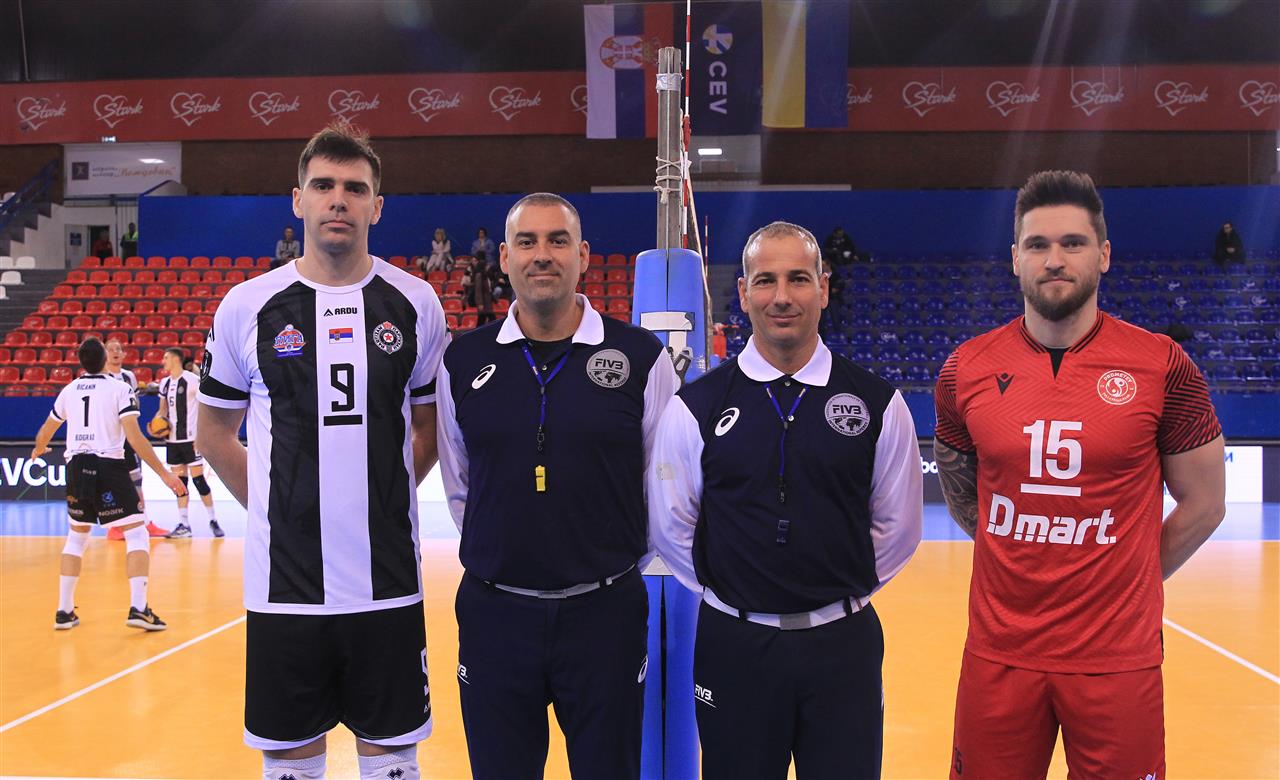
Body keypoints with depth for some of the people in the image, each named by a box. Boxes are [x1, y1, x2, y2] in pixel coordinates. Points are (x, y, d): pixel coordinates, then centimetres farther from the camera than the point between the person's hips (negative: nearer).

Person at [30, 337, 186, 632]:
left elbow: (45, 432, 28)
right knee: (137, 534, 0)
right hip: (108, 466, -5)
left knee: (76, 537, 21)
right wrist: (164, 473, -10)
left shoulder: (69, 390, 13)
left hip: (76, 467, 5)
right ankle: (138, 608, -13)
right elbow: (134, 437, -11)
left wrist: (38, 450, 51)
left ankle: (64, 611, 20)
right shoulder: (120, 389, -2)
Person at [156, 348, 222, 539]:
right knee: (179, 481, 8)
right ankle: (183, 525, 12)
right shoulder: (165, 383, 12)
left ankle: (213, 521, 3)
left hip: (191, 438, -7)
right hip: (172, 439, 7)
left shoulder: (192, 380, -10)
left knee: (198, 479, -7)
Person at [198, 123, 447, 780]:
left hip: (388, 583, 0)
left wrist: (384, 497, 6)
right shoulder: (247, 306, 0)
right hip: (283, 582, 0)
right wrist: (272, 506, 4)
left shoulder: (415, 303, 1)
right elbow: (213, 434, 10)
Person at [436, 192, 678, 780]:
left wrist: (620, 564, 9)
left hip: (605, 614, -1)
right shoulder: (463, 362, 1)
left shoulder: (641, 358, -4)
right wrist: (503, 553, 11)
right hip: (493, 614, 2)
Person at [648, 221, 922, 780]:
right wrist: (730, 592, 6)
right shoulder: (694, 409, -4)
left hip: (843, 644, 1)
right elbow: (670, 527, 5)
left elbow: (897, 526, 9)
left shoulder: (878, 404, -1)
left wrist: (843, 589, 8)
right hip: (734, 645, 0)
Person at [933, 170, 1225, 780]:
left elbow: (1203, 505, 3)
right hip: (998, 655, 2)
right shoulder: (966, 370, 0)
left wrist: (1127, 581, 6)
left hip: (1117, 657, -1)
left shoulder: (1162, 367, -6)